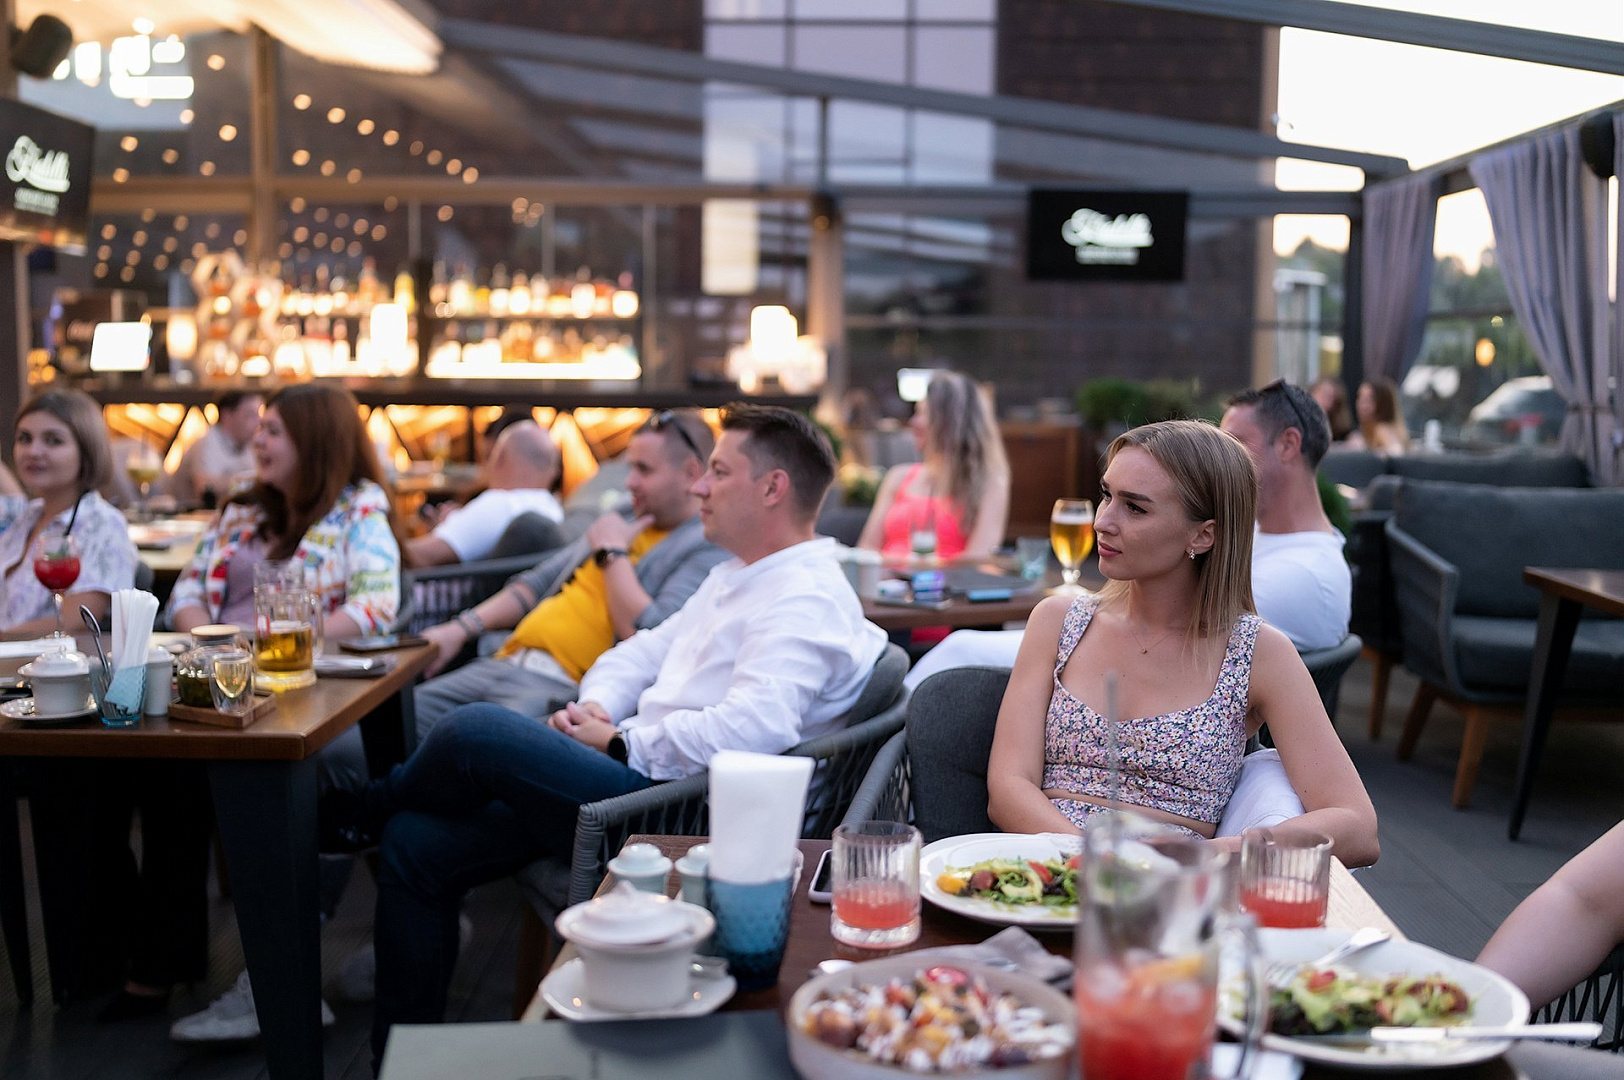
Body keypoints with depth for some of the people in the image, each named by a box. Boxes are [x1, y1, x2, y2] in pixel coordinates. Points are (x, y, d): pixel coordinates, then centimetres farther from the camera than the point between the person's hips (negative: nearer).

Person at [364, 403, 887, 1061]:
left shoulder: (805, 600, -13)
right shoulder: (736, 577, 22)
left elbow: (754, 728, -28)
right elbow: (645, 652, 25)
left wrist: (620, 745, -17)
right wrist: (594, 708, 2)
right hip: (638, 780, 11)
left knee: (476, 731, -20)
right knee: (415, 844, 3)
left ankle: (370, 802, 17)